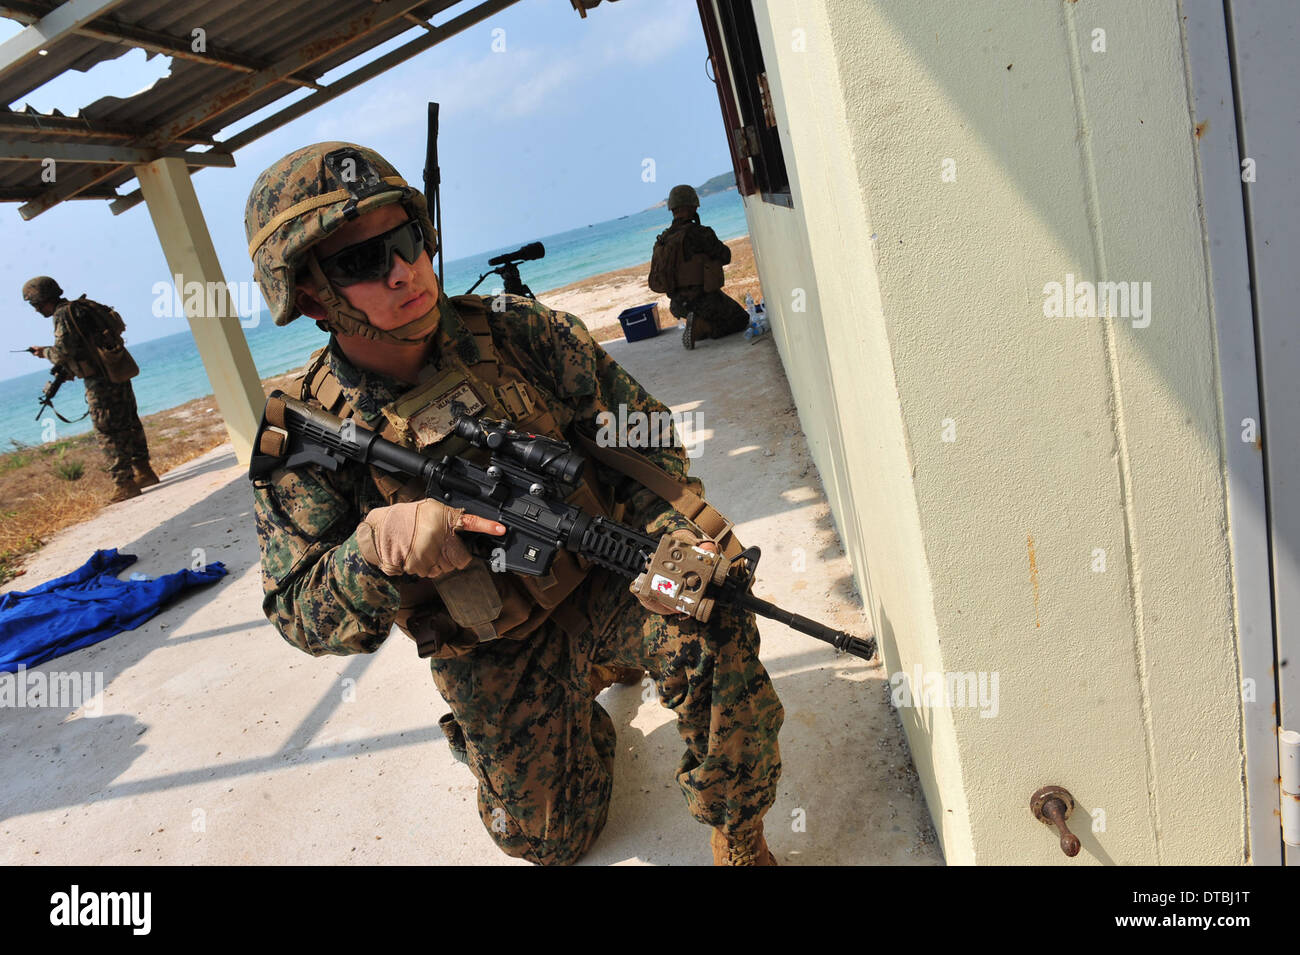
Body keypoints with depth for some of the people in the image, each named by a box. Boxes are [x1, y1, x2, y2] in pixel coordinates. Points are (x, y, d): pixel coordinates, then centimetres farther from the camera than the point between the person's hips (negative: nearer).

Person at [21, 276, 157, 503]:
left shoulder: (64, 315, -11)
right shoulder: (82, 307, 16)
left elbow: (62, 352, -18)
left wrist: (45, 352, 2)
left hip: (101, 381, -9)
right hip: (118, 373, 9)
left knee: (108, 433, -4)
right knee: (128, 424, 16)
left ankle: (126, 484, -2)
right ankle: (143, 472, 25)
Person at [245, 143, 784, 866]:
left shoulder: (516, 331, -11)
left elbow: (634, 426, -4)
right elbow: (300, 614, -11)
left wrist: (671, 521, -23)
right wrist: (381, 546, -32)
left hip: (600, 586, 0)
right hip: (495, 660, 1)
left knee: (712, 629, -31)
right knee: (548, 838, 12)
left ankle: (739, 839, -4)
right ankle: (586, 722, 45)